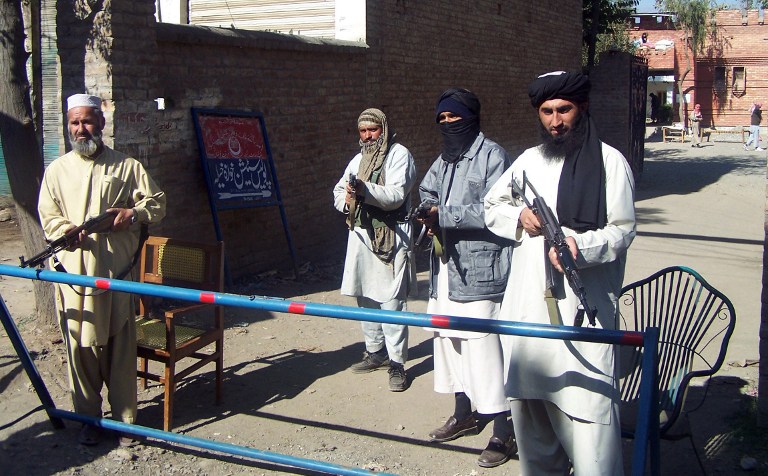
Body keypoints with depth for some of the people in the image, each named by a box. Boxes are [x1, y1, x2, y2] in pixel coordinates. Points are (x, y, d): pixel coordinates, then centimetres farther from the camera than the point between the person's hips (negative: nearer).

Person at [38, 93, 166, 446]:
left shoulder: (127, 166, 9)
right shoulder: (57, 170, 13)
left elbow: (157, 203, 9)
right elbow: (48, 216, 8)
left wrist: (134, 213, -11)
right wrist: (67, 231, -13)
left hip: (117, 274, -1)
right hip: (73, 275, 1)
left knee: (121, 349, 2)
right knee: (81, 347, 4)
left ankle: (125, 419, 13)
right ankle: (89, 417, 19)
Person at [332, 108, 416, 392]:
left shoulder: (399, 155, -3)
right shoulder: (359, 159, 20)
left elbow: (396, 195, -16)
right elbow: (338, 192, 17)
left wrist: (365, 190, -29)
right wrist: (347, 199, -6)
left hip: (390, 237, -7)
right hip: (361, 233, 8)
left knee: (391, 300, -9)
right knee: (365, 297, 13)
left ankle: (397, 363, -4)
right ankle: (376, 352, 27)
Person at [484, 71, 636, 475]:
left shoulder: (609, 161, 0)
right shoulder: (528, 160, 16)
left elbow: (622, 229, -5)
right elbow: (491, 208, 24)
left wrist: (581, 247, -23)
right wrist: (518, 218, 3)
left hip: (583, 306, -5)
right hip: (527, 303, 6)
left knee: (588, 407, -11)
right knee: (526, 400, 12)